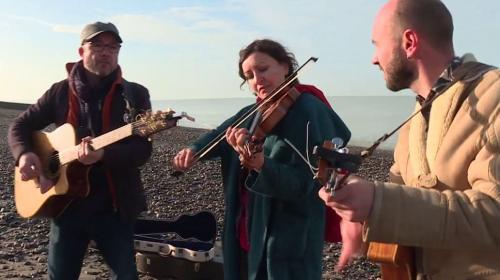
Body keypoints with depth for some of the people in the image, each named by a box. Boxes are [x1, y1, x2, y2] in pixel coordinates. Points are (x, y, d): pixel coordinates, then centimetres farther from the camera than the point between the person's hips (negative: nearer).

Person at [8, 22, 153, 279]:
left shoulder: (135, 95, -3)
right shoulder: (60, 91, 4)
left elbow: (143, 150, -12)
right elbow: (20, 125, 11)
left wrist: (103, 155, -29)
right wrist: (24, 154, -10)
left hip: (115, 206, -2)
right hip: (66, 204, 2)